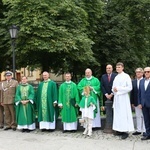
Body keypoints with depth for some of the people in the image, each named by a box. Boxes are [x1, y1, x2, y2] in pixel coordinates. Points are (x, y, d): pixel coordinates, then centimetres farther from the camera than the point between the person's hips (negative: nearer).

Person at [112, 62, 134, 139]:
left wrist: (118, 89, -13)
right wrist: (114, 89, 0)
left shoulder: (126, 76, -4)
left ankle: (125, 131, -4)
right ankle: (119, 130, 13)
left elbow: (129, 87, -10)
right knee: (117, 114, 7)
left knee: (124, 114, -8)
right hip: (116, 98, 7)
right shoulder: (116, 77, 15)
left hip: (123, 98, -7)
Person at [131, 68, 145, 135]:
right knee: (138, 116, 11)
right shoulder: (133, 81, 7)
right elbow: (132, 92, 7)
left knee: (144, 116, 5)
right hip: (136, 102, 4)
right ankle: (139, 130, 20)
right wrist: (132, 102, 3)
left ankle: (145, 130, 15)